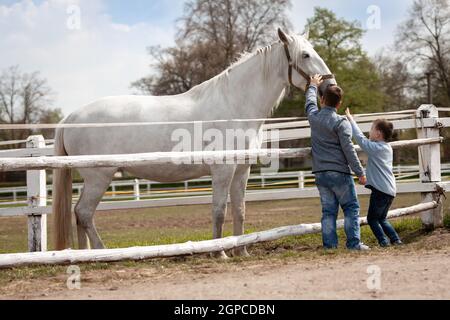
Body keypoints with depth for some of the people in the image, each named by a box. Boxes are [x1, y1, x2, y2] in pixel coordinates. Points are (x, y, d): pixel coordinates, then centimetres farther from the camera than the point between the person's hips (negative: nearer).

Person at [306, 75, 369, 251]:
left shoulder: (314, 117, 5)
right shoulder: (341, 122, -10)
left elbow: (310, 102, 29)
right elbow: (348, 149, -13)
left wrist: (313, 86, 47)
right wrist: (360, 172, -9)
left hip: (320, 174, 5)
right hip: (339, 172, -5)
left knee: (328, 210, 8)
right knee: (351, 208, 3)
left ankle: (330, 244, 4)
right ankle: (353, 242, -3)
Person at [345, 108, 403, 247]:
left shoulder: (376, 148, -12)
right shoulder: (387, 148, 13)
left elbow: (360, 138, -11)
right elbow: (367, 141, 24)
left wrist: (351, 119, -2)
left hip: (380, 190, -8)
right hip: (391, 190, 8)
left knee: (372, 218, 3)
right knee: (382, 219, 19)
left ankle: (384, 241, -7)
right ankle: (396, 239, 9)